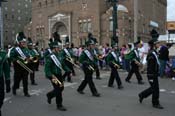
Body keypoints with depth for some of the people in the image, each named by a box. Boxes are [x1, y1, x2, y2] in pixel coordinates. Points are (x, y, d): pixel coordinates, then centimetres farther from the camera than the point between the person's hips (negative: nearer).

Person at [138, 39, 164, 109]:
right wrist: (151, 77, -22)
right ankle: (155, 103, 16)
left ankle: (142, 95, 31)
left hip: (155, 74, 10)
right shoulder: (151, 54, -20)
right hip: (152, 75, -10)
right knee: (155, 89, 1)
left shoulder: (154, 52, 12)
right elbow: (150, 67, -22)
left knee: (153, 88, 18)